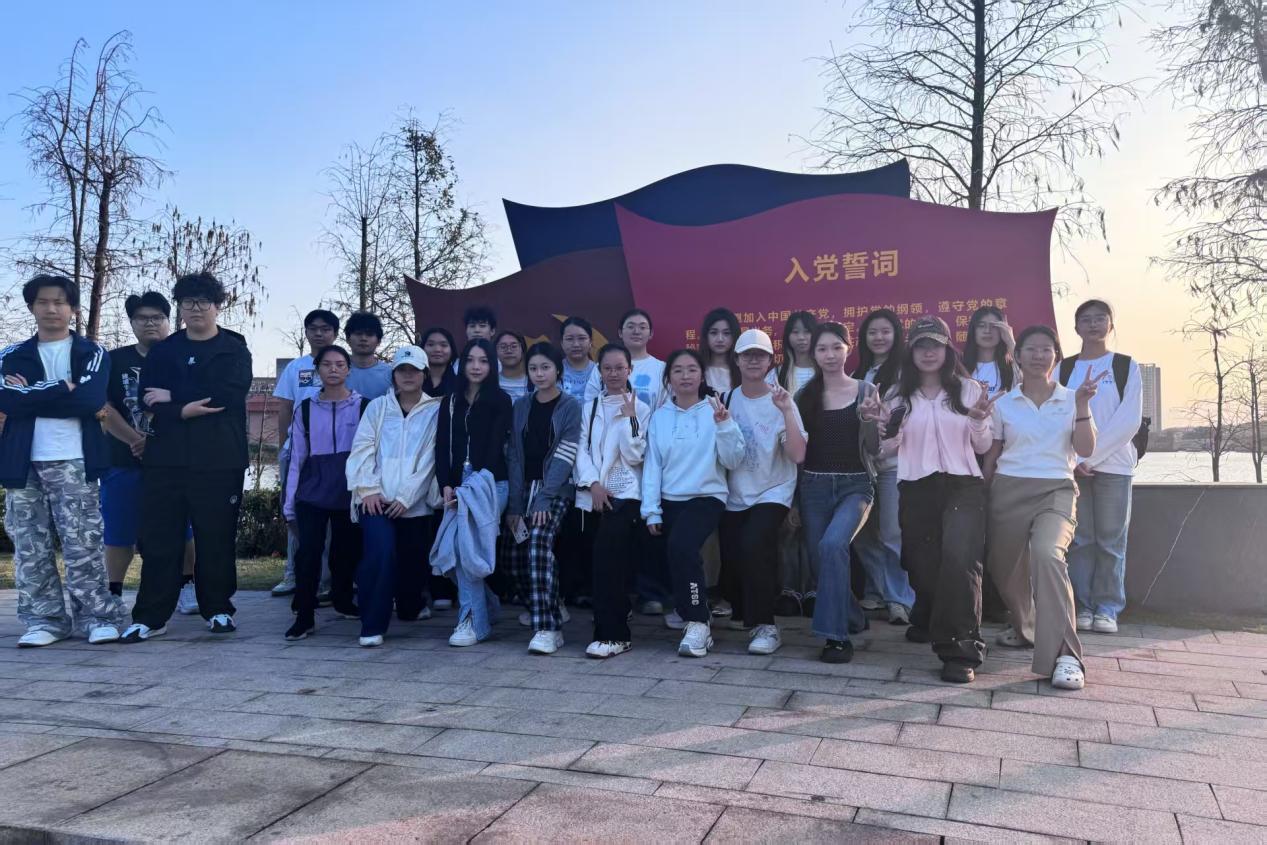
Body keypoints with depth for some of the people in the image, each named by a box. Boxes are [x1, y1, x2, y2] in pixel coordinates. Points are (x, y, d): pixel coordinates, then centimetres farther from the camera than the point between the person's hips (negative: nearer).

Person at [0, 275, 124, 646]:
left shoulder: (92, 353, 6)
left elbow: (92, 399, -12)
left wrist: (32, 395, -6)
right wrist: (62, 389, -9)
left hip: (74, 462, -3)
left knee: (82, 544, -4)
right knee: (30, 546, 5)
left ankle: (98, 617, 3)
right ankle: (43, 619, 14)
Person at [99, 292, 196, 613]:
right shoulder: (115, 360, 7)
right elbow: (104, 408, -2)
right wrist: (135, 440, -14)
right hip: (124, 461, 1)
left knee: (182, 528, 1)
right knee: (119, 530, 5)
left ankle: (187, 587, 13)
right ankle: (113, 594, 15)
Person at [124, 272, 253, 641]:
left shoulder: (235, 349, 6)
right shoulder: (163, 350, 15)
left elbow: (230, 394, -10)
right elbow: (148, 400, 2)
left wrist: (173, 395, -6)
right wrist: (184, 411, -17)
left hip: (219, 459, -2)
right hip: (166, 457, 3)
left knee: (216, 538, 2)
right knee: (159, 538, 2)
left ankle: (218, 609, 15)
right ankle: (150, 617, 9)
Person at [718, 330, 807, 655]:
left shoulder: (781, 402, -8)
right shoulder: (727, 399, 2)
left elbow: (798, 455, -18)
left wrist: (786, 411, -26)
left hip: (772, 493, -4)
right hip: (734, 497, 4)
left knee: (753, 545, -28)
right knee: (731, 560, 5)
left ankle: (766, 626, -15)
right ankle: (743, 612, 38)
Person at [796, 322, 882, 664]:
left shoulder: (866, 390, 2)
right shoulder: (805, 395, 7)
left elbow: (874, 449, 0)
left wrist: (869, 419, -16)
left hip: (854, 484, -3)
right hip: (814, 486, 3)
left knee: (832, 544, -27)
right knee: (819, 559, 4)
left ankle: (836, 634, -18)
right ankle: (852, 621, 30)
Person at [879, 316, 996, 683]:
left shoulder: (968, 389, 5)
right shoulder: (900, 394, 8)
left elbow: (982, 447, 7)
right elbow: (890, 447, 9)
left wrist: (979, 420, -13)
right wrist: (885, 424, -11)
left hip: (962, 486, -2)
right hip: (916, 488, 2)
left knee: (959, 558, -22)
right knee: (922, 562, 8)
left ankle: (961, 651, -17)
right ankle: (927, 623, 40)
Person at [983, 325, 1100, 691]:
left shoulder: (1070, 399, 6)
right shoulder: (1003, 404, 7)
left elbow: (1085, 450, -3)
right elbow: (991, 456, 12)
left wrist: (1082, 405, -12)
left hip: (1055, 490, -2)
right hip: (1009, 490, 3)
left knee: (1048, 554, -30)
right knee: (1005, 568, 8)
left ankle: (1066, 655, -30)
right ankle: (1025, 627, 41)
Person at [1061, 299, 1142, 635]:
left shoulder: (1126, 366, 4)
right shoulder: (1063, 368, 9)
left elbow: (1129, 420, -5)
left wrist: (1091, 457, -11)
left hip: (1113, 464, -1)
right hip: (1072, 466, 1)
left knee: (1111, 538, 0)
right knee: (1080, 538, 2)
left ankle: (1107, 607, 8)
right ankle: (1082, 606, 8)